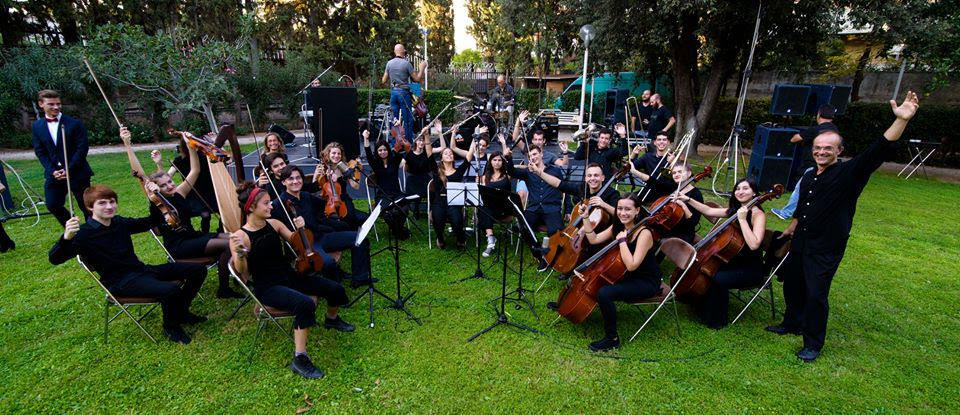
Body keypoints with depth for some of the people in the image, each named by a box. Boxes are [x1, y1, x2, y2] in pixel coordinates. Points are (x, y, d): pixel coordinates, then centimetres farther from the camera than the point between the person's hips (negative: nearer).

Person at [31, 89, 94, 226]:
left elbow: (82, 148, -10)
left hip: (77, 173, -4)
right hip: (54, 174, 4)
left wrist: (69, 170, -15)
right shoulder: (37, 126, 7)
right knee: (52, 205, 0)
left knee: (86, 206, 3)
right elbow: (40, 152, 6)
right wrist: (52, 171, -9)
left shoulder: (74, 123, -6)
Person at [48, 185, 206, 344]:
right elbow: (54, 259, -23)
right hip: (121, 283, -7)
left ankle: (181, 312, 15)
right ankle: (170, 326, -5)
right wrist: (66, 238, -43)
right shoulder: (84, 234, -12)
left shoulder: (120, 222, 8)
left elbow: (151, 222, 20)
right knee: (171, 289, -35)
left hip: (141, 269, 7)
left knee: (198, 270, -1)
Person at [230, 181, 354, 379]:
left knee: (335, 289, -3)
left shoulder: (274, 224, 2)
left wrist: (300, 229, -9)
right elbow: (242, 271, -20)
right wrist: (240, 253, -40)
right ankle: (299, 359, -22)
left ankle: (332, 319, 31)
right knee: (305, 304, -35)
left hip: (289, 276, 7)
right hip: (268, 287, -6)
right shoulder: (241, 236, -15)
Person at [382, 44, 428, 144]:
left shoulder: (389, 63, 4)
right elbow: (417, 79, -6)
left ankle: (393, 144, 13)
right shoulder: (406, 63, -9)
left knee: (394, 119, 10)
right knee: (407, 120, 2)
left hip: (393, 92, 5)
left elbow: (384, 81, 8)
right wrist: (422, 68, 7)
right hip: (404, 92, -5)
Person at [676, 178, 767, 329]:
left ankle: (716, 320, -8)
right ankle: (703, 308, 15)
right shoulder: (734, 210, 6)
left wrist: (742, 219, -29)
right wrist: (688, 200, 6)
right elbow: (709, 211, 14)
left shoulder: (758, 215, -17)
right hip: (734, 262, 8)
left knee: (717, 279, -28)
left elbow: (754, 244, -31)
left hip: (750, 270, -8)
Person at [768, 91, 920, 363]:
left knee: (816, 294, -5)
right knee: (792, 285, 17)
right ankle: (792, 323, 39)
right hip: (800, 243, 7)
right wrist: (790, 229, 31)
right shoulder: (809, 176, 9)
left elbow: (879, 150, -27)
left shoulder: (850, 173, -10)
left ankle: (813, 344, 11)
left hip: (826, 249, -7)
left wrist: (901, 119, -39)